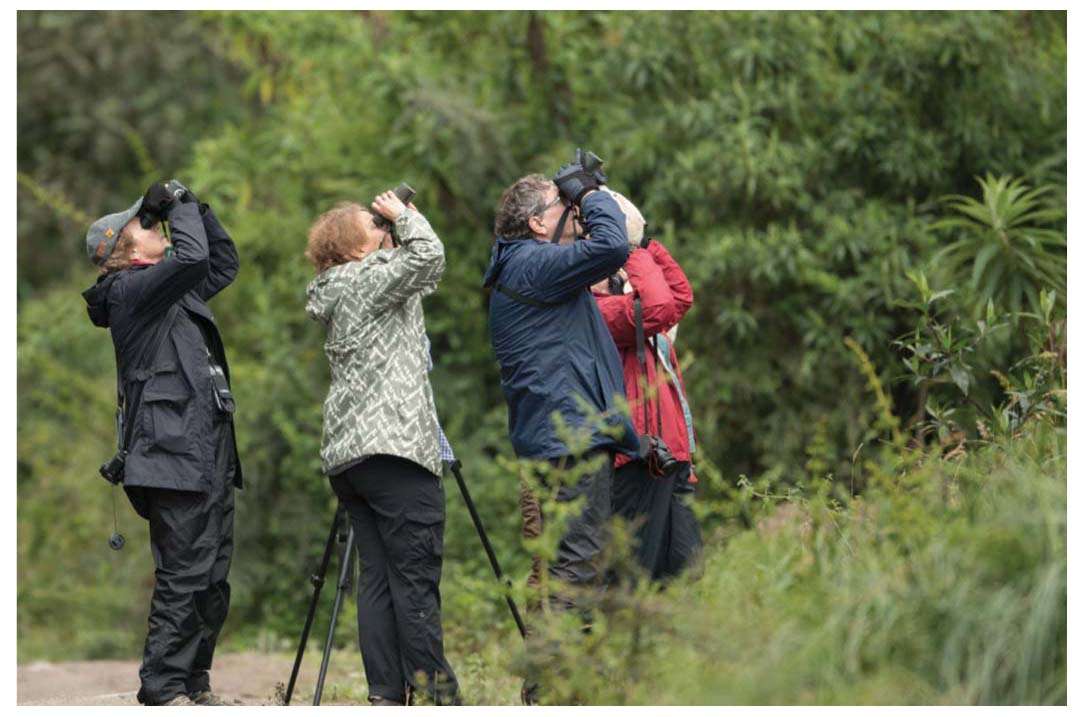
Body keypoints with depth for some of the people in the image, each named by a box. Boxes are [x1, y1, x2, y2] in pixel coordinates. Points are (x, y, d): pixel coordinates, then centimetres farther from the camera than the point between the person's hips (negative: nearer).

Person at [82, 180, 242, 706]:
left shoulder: (177, 293, 19)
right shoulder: (129, 291, -7)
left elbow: (223, 263, 31)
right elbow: (192, 258, -22)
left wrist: (197, 207, 19)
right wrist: (180, 204, -6)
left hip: (209, 458, 9)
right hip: (174, 459, -9)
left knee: (213, 580, 10)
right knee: (183, 578, -11)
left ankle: (195, 684, 15)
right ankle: (164, 691, -8)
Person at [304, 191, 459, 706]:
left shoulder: (338, 294, 21)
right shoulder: (367, 279, -4)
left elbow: (416, 277, 29)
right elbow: (428, 256, -15)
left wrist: (398, 222, 20)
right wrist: (404, 215, 2)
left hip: (346, 452, 9)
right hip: (394, 447, -9)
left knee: (377, 577, 4)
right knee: (416, 577, -9)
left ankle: (387, 698, 0)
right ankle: (434, 694, -12)